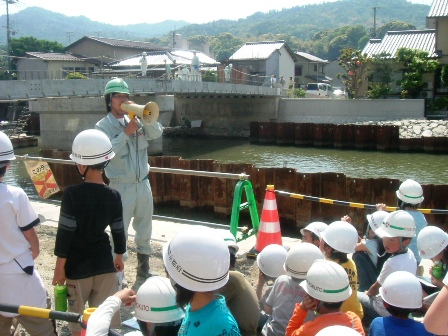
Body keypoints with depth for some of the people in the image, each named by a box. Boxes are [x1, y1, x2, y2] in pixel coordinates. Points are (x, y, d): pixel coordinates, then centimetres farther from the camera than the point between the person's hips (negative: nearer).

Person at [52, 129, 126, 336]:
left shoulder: (72, 194, -17)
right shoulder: (113, 196, -6)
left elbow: (65, 232, -14)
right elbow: (118, 230, 3)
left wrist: (59, 267, -5)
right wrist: (119, 256, 20)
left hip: (77, 265, -3)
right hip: (104, 263, 3)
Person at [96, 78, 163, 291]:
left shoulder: (136, 120, 6)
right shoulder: (103, 126, -7)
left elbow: (157, 133, -5)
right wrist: (126, 133, -21)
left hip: (143, 184, 5)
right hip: (121, 188, -5)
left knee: (144, 233, 17)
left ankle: (144, 273, 34)